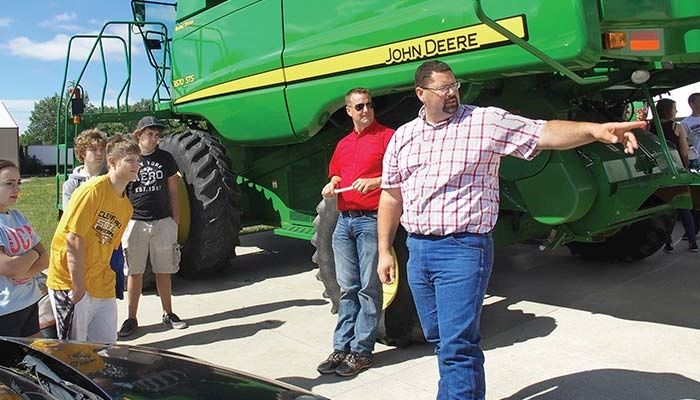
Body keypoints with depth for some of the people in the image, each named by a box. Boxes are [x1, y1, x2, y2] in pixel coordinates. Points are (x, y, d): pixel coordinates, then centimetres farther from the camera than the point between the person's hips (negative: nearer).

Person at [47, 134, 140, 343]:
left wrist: (106, 281, 7)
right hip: (71, 284, -7)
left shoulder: (126, 206, 10)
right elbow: (73, 240, -19)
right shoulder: (93, 190, -15)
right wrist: (78, 287, -17)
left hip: (102, 289, 7)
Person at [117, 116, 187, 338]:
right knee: (134, 272, 5)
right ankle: (132, 318, 15)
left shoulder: (166, 158, 6)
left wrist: (175, 220, 6)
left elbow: (173, 191, 10)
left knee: (164, 271, 9)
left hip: (163, 222, 2)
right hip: (135, 223, -1)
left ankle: (168, 313, 21)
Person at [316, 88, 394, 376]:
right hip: (344, 220, 6)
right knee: (347, 288, 10)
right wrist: (332, 183, 10)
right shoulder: (343, 144, 19)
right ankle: (342, 347, 18)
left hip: (371, 220, -6)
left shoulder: (387, 136, -1)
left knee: (368, 288, -1)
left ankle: (361, 351, 7)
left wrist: (374, 182, -22)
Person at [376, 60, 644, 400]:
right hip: (417, 249, 6)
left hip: (463, 248, -6)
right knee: (438, 338, 18)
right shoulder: (402, 136, 10)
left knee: (457, 345, -7)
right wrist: (385, 251, 12)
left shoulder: (486, 122, -4)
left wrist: (595, 130, -29)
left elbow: (544, 134, -12)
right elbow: (392, 196, 14)